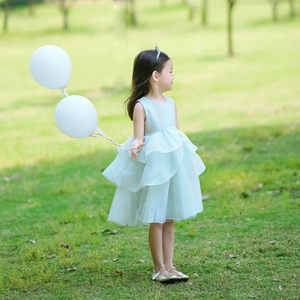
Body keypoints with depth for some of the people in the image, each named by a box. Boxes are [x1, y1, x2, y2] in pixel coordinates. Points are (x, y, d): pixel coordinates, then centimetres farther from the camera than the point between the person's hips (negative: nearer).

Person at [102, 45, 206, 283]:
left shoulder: (171, 104, 9)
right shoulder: (141, 106, -10)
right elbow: (139, 137, -13)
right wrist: (136, 145, -34)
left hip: (174, 167, 7)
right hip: (153, 168, -6)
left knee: (170, 219, 10)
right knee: (156, 221, 0)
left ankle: (169, 266, 16)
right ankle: (159, 268, 10)